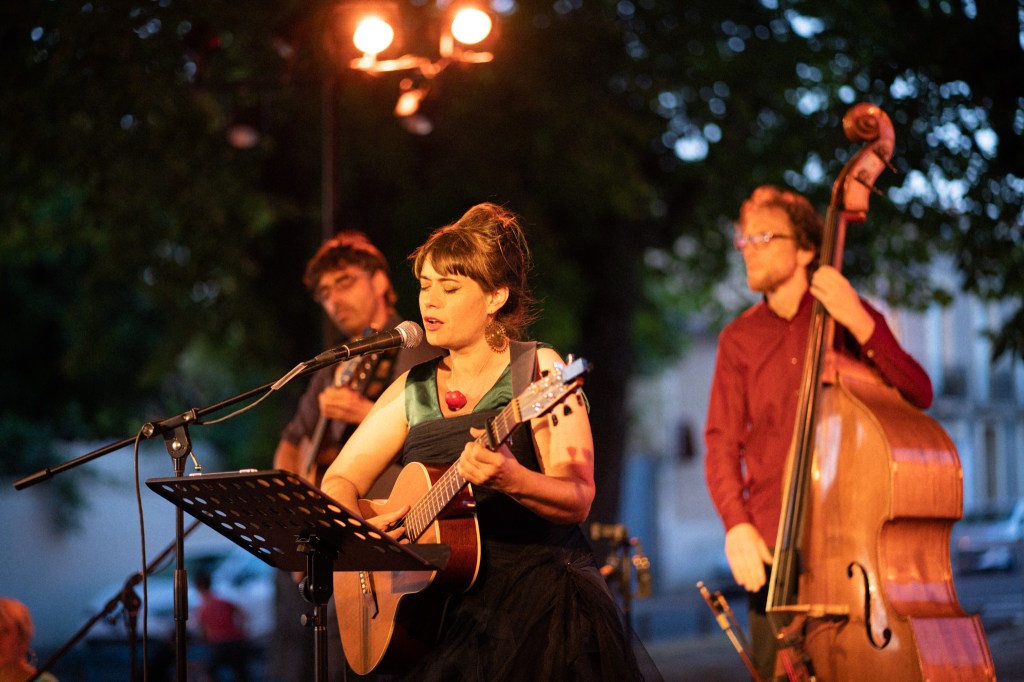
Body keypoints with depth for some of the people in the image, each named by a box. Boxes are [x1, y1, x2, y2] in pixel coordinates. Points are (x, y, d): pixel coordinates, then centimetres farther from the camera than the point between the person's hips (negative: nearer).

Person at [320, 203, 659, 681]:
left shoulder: (539, 372, -1)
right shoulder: (413, 389, 13)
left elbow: (577, 501, -11)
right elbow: (340, 481, 13)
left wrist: (510, 479, -30)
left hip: (539, 589, -4)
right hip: (443, 604, 4)